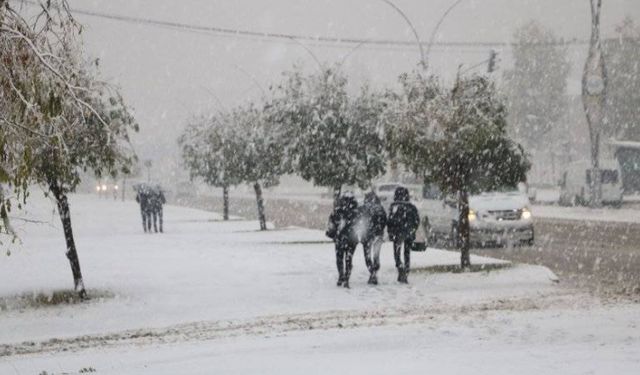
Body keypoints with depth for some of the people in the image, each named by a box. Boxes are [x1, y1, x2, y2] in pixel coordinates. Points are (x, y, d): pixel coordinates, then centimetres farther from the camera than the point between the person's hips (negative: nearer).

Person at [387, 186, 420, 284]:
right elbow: (417, 220, 6)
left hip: (398, 233, -3)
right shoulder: (411, 207, 4)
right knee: (407, 254, 12)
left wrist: (390, 232, -3)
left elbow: (390, 221, -10)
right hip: (409, 234, 3)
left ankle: (401, 269, -20)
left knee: (396, 253, 5)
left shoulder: (394, 206, -6)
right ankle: (406, 275, 13)